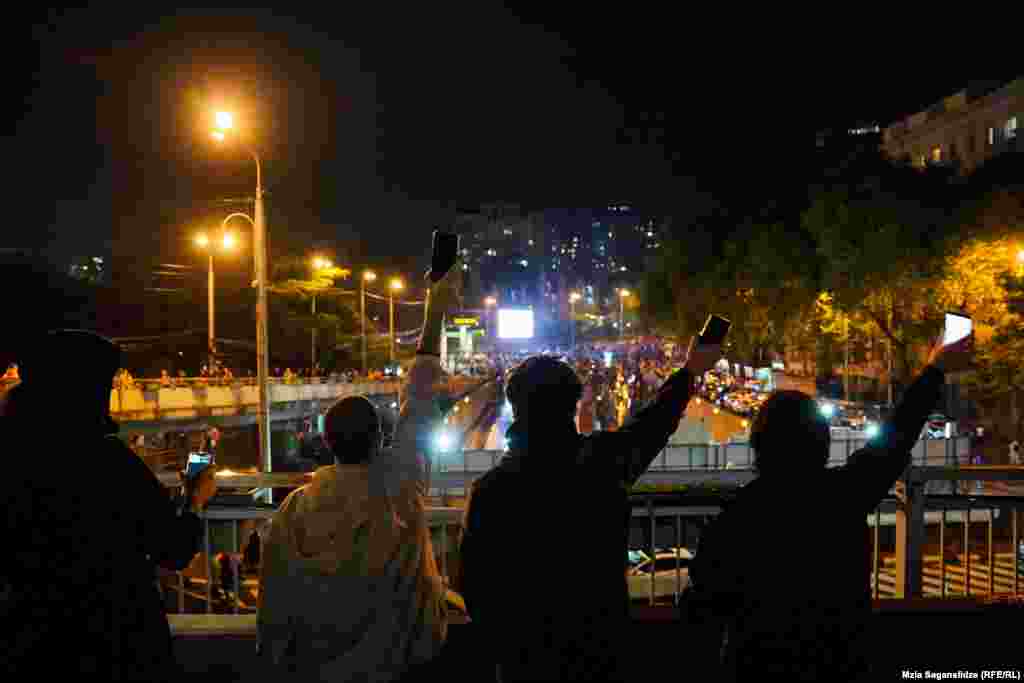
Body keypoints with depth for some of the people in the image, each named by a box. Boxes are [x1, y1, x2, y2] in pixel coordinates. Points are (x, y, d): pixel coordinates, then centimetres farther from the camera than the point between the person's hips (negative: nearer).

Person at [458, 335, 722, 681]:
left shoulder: (490, 490, -20)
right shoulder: (603, 460, -17)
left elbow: (475, 588, -11)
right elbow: (653, 422, 2)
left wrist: (503, 648, 8)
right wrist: (691, 370, 20)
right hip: (600, 647, 1)